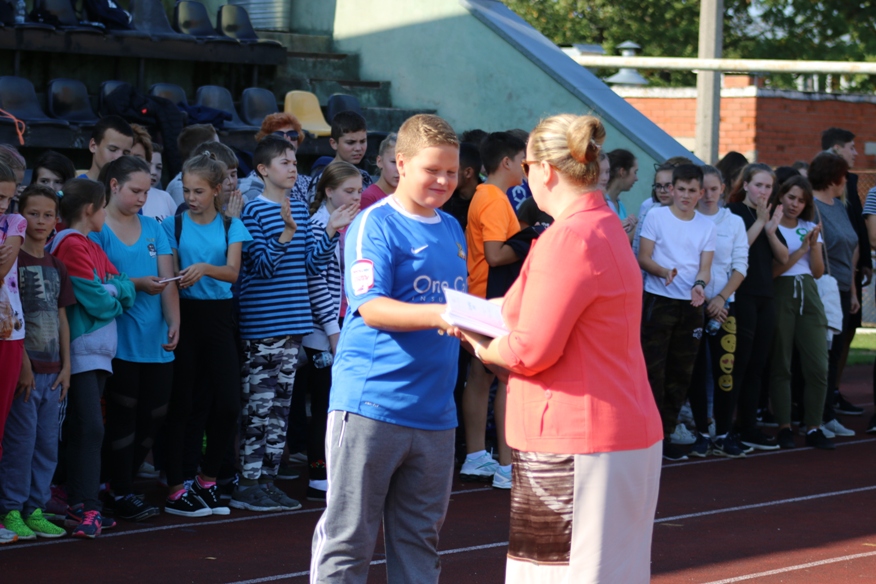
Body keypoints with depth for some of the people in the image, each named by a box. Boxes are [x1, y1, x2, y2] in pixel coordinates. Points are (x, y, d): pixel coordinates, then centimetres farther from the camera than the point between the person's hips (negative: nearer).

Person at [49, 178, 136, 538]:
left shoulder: (90, 247, 18)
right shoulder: (71, 246, -12)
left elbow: (125, 290, 10)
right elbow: (97, 301, -16)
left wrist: (111, 291, -9)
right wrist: (115, 294, 3)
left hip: (99, 352, 10)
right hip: (81, 351, -10)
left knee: (84, 428, 10)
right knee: (89, 427, -13)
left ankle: (81, 505, 12)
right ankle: (85, 508, -14)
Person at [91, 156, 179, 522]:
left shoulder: (152, 228, 12)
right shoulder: (97, 228, -3)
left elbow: (168, 279, 6)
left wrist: (174, 321, -6)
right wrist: (136, 284, -18)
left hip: (156, 341, 5)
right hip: (119, 338, -5)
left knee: (154, 415, 6)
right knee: (123, 416, -3)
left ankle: (121, 481, 21)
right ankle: (121, 494, 6)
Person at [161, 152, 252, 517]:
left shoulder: (231, 227, 6)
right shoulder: (174, 225, 4)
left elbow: (233, 271, -8)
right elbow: (171, 274, 1)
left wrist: (205, 268, -27)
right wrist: (179, 279, -21)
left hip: (219, 314, 2)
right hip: (185, 313, -2)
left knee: (228, 403, -3)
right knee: (180, 404, -3)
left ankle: (207, 479, 15)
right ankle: (175, 490, 3)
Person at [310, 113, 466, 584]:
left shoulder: (452, 230, 17)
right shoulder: (375, 225, -5)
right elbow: (370, 307, -16)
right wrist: (437, 314, -29)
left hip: (434, 411, 7)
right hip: (372, 403, -7)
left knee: (419, 538, 11)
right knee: (348, 535, -4)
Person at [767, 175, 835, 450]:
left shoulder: (810, 228, 15)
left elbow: (818, 271, 11)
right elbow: (772, 270, -9)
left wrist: (814, 245, -5)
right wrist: (801, 249, -12)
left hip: (808, 294, 5)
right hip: (780, 295, -4)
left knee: (818, 365, -3)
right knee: (780, 365, 0)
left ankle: (813, 428, 3)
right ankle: (784, 427, 7)